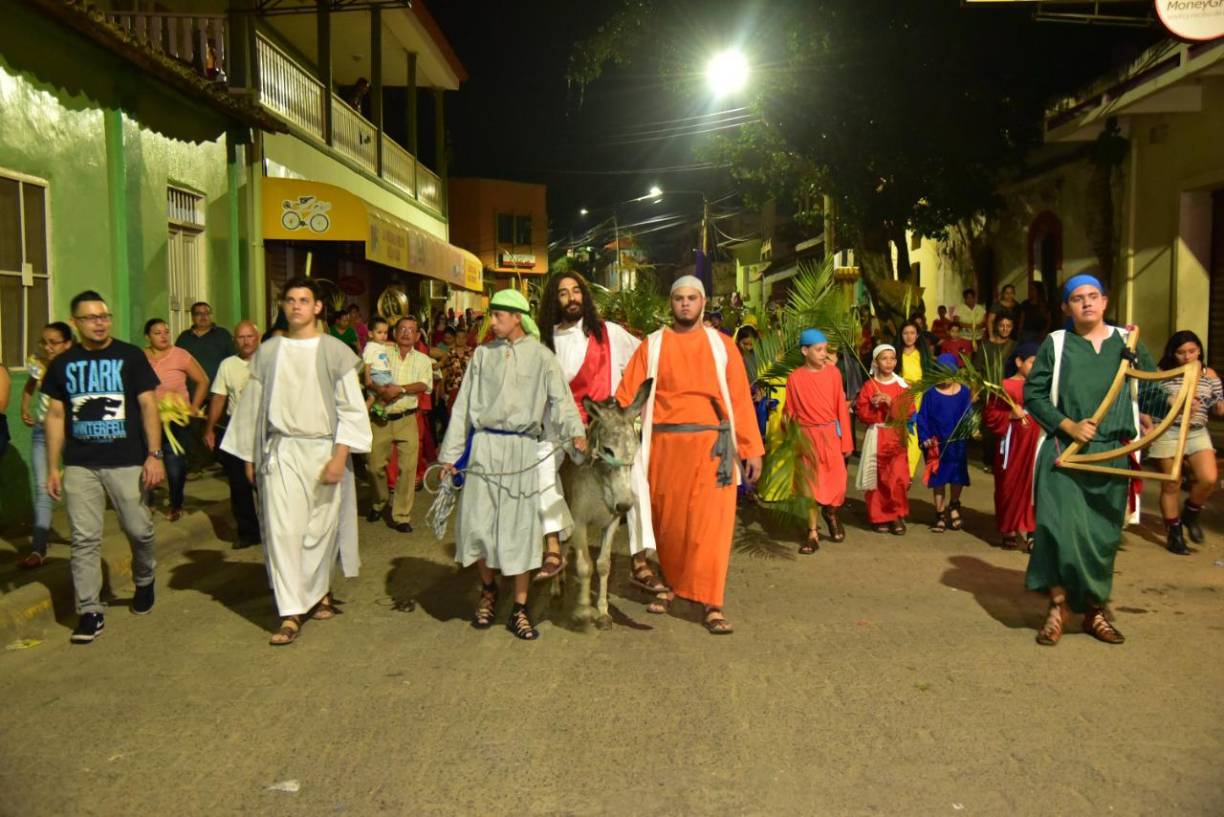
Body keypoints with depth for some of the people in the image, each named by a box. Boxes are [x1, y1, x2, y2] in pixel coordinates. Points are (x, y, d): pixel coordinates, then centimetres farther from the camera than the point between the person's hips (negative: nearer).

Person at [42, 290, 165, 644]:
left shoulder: (130, 356, 1)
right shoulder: (62, 363, 8)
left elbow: (148, 405, -1)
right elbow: (55, 416, 10)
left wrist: (154, 455, -9)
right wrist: (52, 468, 7)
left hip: (126, 462, -2)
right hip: (79, 465, 2)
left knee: (139, 529, 1)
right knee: (85, 539, 1)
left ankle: (144, 581, 30)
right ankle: (89, 611, 8)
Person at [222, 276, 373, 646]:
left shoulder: (335, 352, -2)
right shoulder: (268, 352, 6)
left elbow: (351, 409, -3)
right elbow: (253, 405, 12)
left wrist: (339, 456, -12)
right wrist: (249, 456, 11)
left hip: (323, 451, -1)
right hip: (280, 452, 2)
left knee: (320, 529, 5)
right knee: (282, 530, -5)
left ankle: (319, 592, 28)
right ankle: (291, 613, -1)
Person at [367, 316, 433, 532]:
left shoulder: (423, 360, 10)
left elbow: (424, 385, -6)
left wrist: (400, 389, -18)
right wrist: (382, 390, -20)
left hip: (407, 419, 0)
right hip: (380, 418, 0)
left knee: (408, 468, -6)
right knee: (376, 465, 5)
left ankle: (401, 516, 3)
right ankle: (379, 503, 32)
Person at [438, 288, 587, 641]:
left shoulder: (540, 356, 1)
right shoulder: (483, 355, 9)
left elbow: (560, 398, -8)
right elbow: (463, 405, 10)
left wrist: (575, 431, -26)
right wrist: (450, 453, 8)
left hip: (523, 448, -2)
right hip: (485, 446, 2)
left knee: (522, 526, 1)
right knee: (477, 523, 2)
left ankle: (519, 609, 13)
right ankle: (488, 589, 29)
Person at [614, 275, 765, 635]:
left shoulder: (721, 344, 7)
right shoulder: (653, 345, 6)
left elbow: (740, 397, 4)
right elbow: (627, 395, -1)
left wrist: (751, 447, -1)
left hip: (711, 445, -1)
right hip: (666, 445, 1)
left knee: (711, 523, -4)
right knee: (667, 521, 10)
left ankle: (711, 603, 2)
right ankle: (671, 582, 32)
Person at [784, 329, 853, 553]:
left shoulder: (833, 372, -1)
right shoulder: (794, 378, -4)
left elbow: (841, 407, 1)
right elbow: (790, 413, 1)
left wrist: (846, 441, 0)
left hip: (831, 435, 1)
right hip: (807, 437, -1)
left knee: (837, 483, 0)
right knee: (811, 484, 4)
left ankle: (831, 514, 33)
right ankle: (813, 533, 14)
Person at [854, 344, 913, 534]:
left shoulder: (902, 385, 3)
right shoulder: (868, 386, 1)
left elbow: (908, 412, -3)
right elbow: (861, 413, 0)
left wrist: (891, 403, -17)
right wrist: (873, 405, -17)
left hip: (896, 437, 0)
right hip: (876, 437, 0)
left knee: (897, 478, -9)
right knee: (877, 479, 4)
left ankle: (898, 515, 5)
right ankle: (879, 517, 14)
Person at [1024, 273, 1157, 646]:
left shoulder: (1127, 342, 9)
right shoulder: (1056, 343, 3)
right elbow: (1032, 393, 1)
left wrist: (1144, 417, -3)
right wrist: (1067, 424, -11)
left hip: (1112, 452, 2)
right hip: (1064, 450, -2)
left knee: (1104, 533, 7)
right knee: (1062, 525, -13)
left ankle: (1095, 609, 21)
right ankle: (1059, 603, 3)